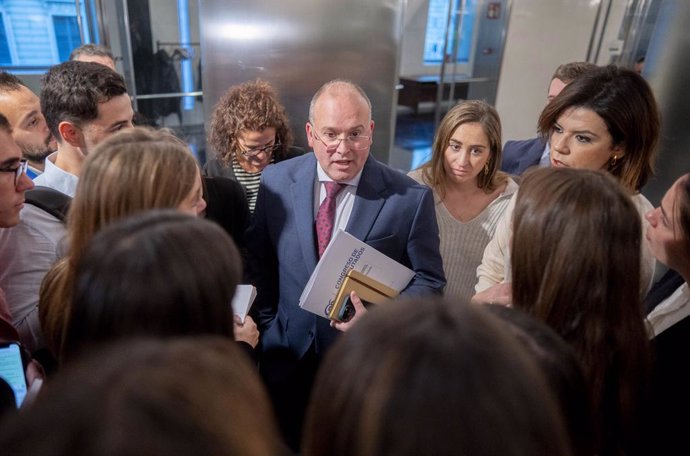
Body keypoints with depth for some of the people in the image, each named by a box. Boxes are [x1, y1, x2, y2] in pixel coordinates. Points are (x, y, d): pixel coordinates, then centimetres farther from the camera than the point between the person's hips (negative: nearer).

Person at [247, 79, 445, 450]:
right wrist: (267, 323, 1)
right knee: (287, 443, 24)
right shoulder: (276, 180, -8)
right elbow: (258, 258, 3)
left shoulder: (410, 197, -16)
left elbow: (429, 280, -9)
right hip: (288, 356, 2)